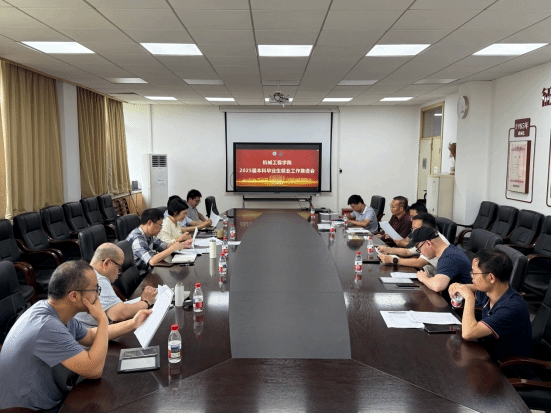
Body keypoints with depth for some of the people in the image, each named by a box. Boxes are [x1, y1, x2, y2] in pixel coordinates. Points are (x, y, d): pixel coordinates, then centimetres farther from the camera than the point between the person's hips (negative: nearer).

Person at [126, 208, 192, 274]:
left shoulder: (148, 235, 3)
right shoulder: (137, 239, -24)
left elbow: (164, 246, 16)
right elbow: (152, 261, -34)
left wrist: (183, 244, 2)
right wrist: (173, 248, -26)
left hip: (147, 272, 8)